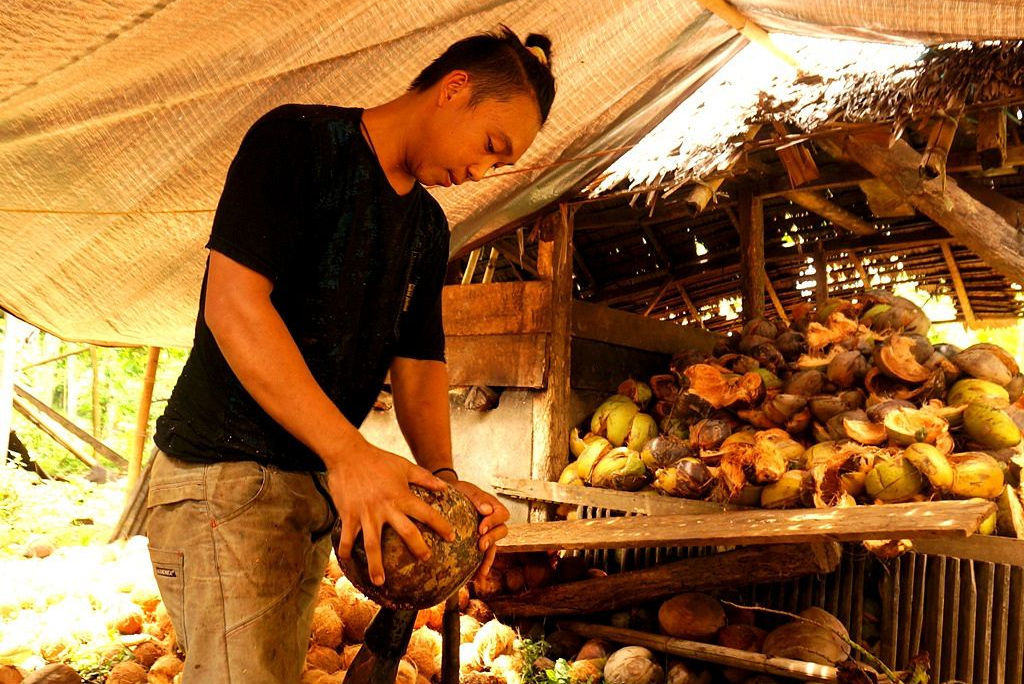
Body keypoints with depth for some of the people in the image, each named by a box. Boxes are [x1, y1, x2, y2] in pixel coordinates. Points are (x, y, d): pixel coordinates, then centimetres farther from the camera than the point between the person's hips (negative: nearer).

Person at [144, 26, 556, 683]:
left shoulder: (429, 228, 13)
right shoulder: (298, 139, -11)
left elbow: (419, 361, 10)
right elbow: (232, 303, -21)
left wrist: (441, 475, -9)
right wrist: (350, 452, -28)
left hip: (318, 486, 8)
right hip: (226, 474, -8)